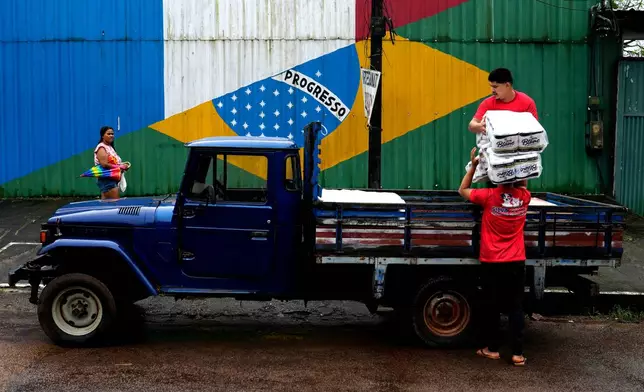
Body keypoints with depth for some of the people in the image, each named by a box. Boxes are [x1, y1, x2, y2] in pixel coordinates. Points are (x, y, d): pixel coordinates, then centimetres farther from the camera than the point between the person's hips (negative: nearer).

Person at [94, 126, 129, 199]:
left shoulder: (110, 147, 18)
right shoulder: (101, 148, -11)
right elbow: (104, 164, -21)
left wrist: (123, 166, 4)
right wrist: (120, 167, -16)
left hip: (113, 179, 10)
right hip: (106, 179, -10)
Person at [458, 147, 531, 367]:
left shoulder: (489, 197, -12)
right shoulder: (524, 198, -2)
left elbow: (462, 190, 4)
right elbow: (523, 184, 23)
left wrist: (473, 166, 5)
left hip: (491, 262, -2)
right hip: (516, 263, 2)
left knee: (492, 307, 11)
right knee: (516, 307, 5)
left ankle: (493, 349, 20)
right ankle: (518, 353, 3)